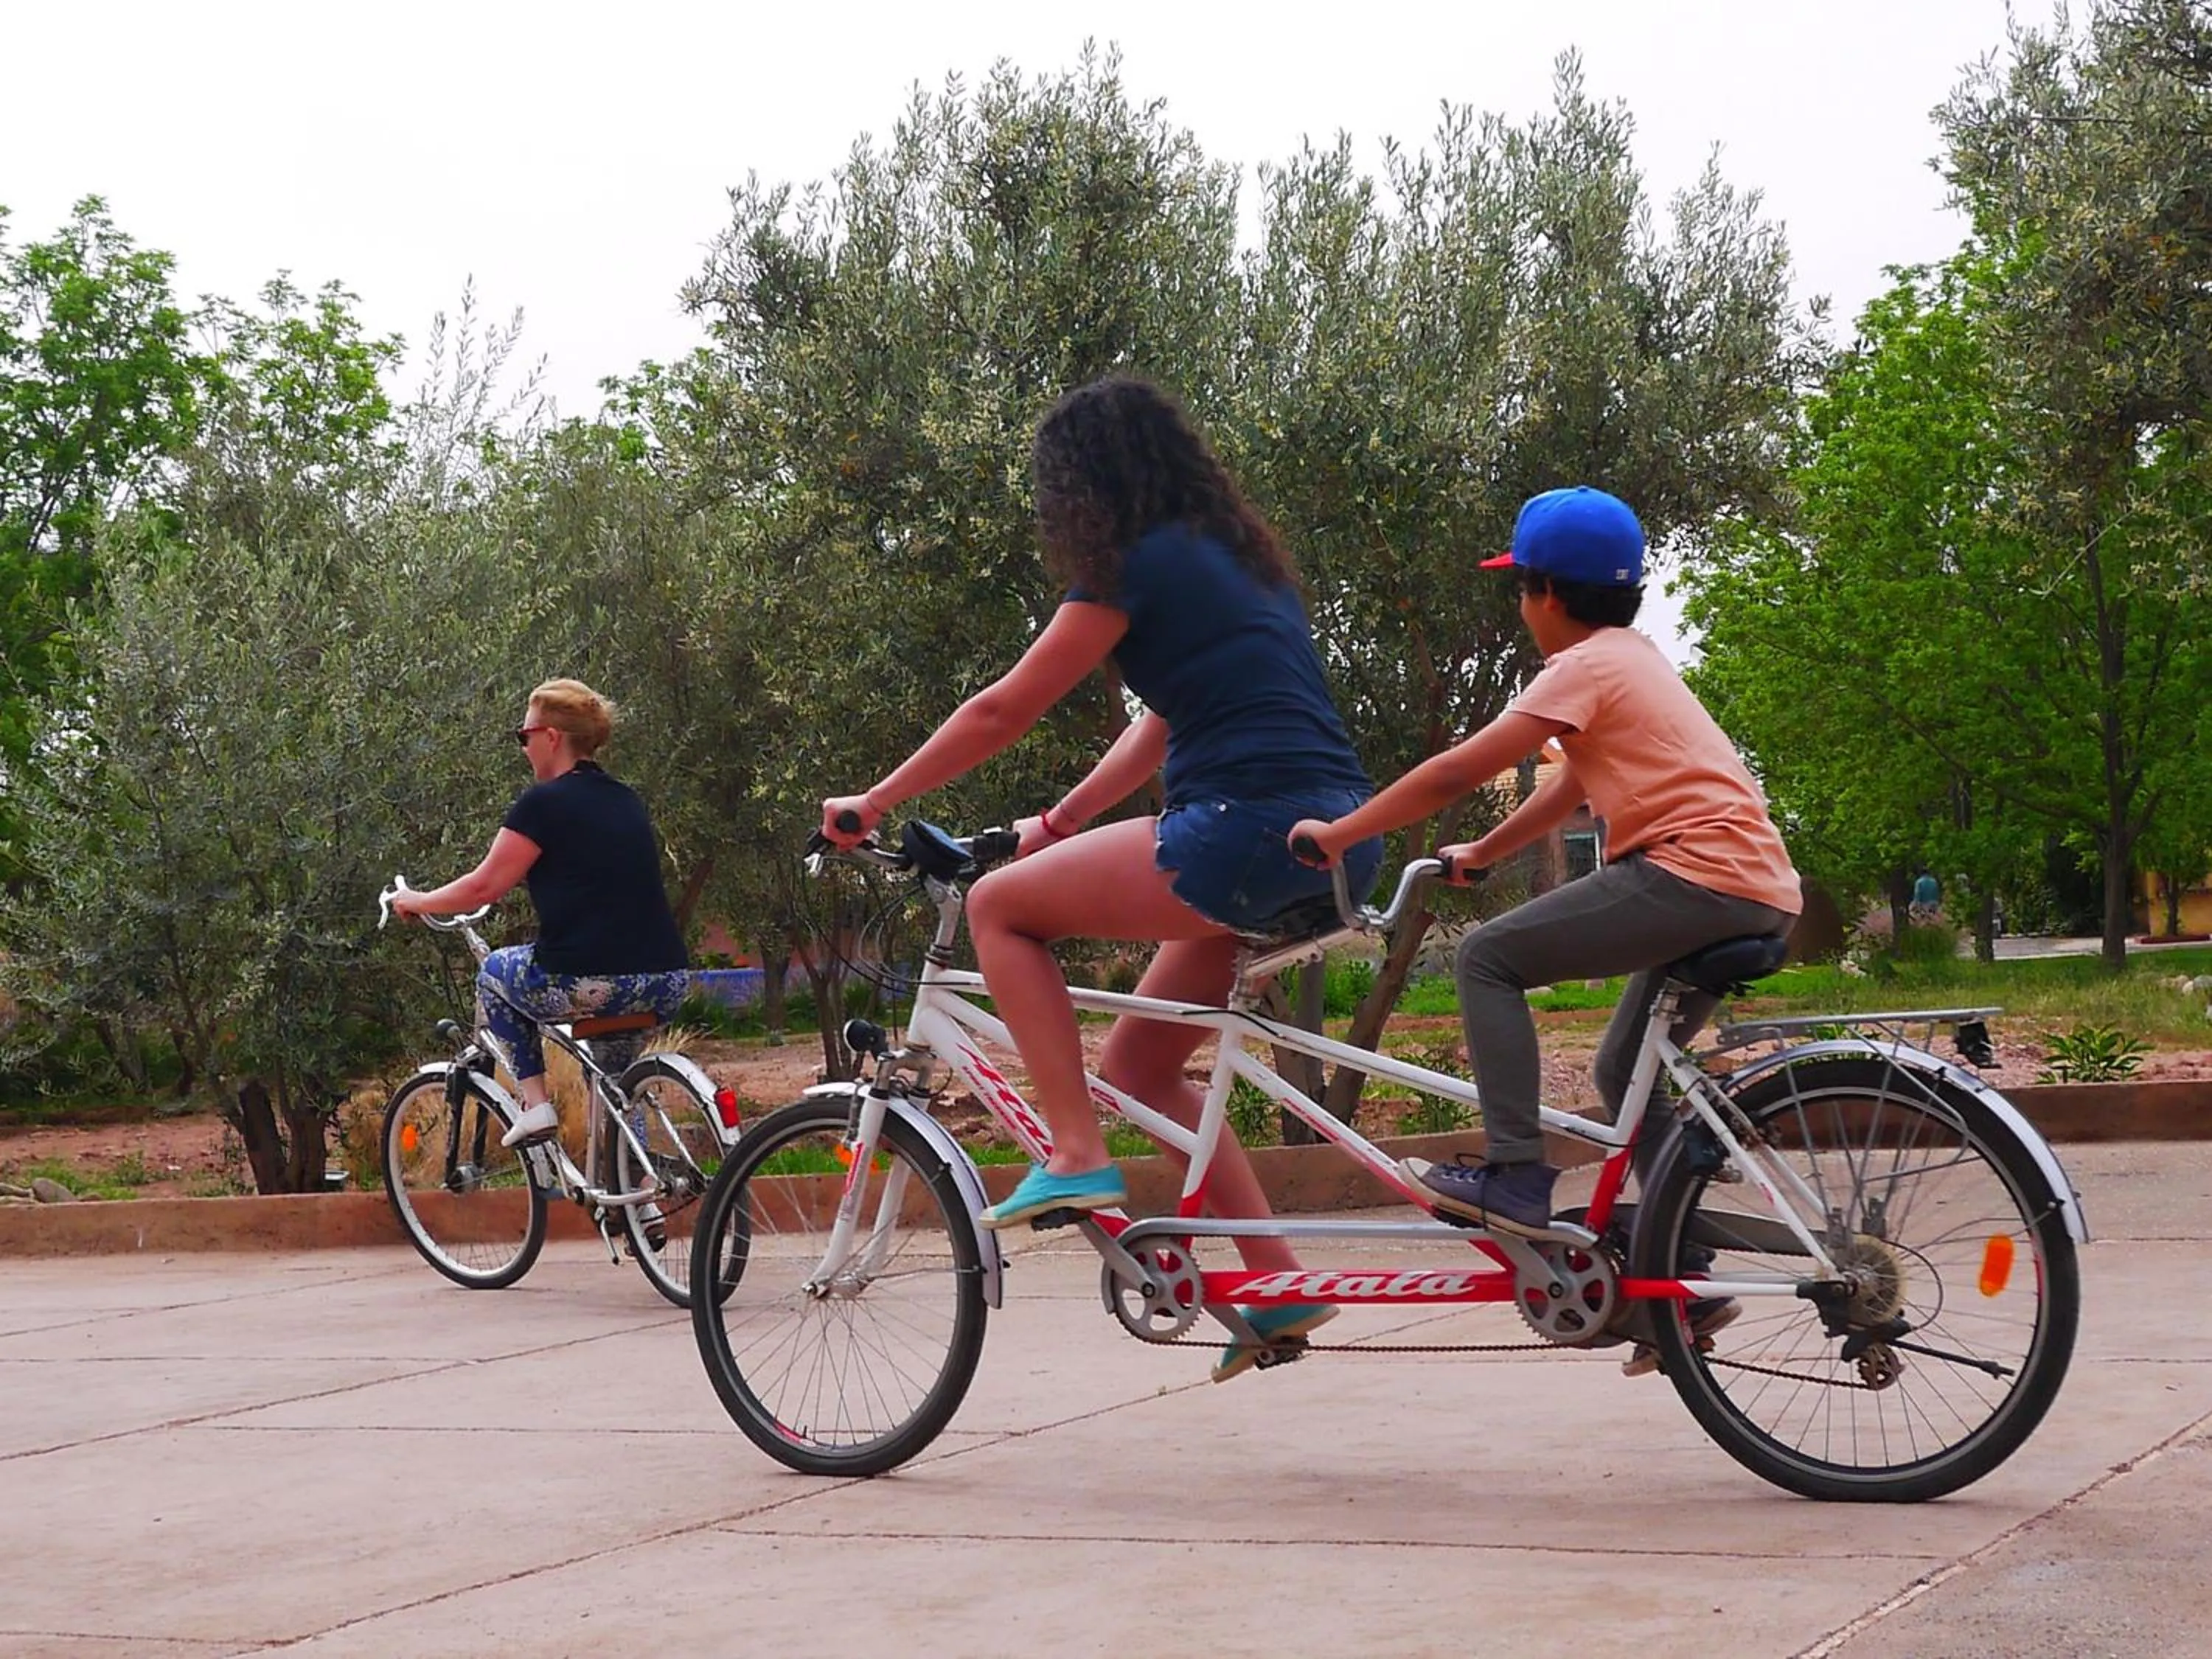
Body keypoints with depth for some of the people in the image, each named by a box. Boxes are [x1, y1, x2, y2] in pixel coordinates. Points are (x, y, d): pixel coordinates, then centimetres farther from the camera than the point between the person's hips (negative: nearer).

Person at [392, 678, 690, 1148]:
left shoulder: (544, 803, -4)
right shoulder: (627, 801, 17)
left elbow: (485, 886, 0)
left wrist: (416, 902, 17)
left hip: (591, 985, -7)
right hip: (667, 990, 7)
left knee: (496, 972, 22)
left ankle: (534, 1102, 11)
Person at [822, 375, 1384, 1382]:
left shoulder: (1138, 565, -3)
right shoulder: (1234, 556, 23)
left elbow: (1003, 710, 0)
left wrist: (873, 804, 10)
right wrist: (1059, 825, 31)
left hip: (1249, 827, -9)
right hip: (1340, 838, 9)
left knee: (999, 907, 4)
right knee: (1137, 1061, 18)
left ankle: (1077, 1157, -3)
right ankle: (1279, 1286, 14)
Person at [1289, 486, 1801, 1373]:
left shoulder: (1587, 666, -5)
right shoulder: (1632, 660, 24)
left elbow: (1456, 771, -10)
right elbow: (1569, 788, 29)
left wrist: (1336, 833, -4)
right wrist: (1479, 853, 29)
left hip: (1696, 876, -10)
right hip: (1759, 892, 10)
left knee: (1489, 957, -5)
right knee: (1625, 1070, 19)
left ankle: (1515, 1176, -9)